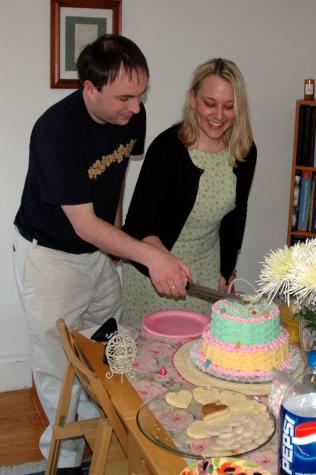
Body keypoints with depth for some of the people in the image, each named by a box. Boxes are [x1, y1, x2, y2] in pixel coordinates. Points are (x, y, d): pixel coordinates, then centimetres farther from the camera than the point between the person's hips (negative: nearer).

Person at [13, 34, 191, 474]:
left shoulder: (131, 115, -12)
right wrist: (150, 255, -41)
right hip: (50, 256, -6)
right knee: (59, 366, 4)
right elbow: (84, 225, -31)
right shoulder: (55, 132, -31)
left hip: (100, 248, 6)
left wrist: (116, 232, 11)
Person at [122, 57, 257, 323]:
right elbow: (138, 223, -25)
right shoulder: (167, 147, -22)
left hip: (206, 265, 4)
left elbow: (235, 216, 8)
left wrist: (227, 272, 10)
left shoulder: (245, 153, -6)